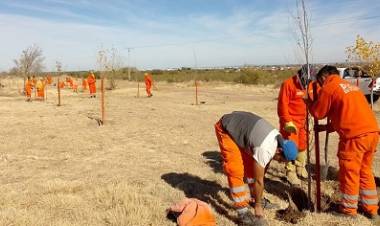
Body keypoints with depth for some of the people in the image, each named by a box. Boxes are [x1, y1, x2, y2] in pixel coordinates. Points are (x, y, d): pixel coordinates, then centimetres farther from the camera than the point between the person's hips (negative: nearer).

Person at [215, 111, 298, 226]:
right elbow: (258, 180, -20)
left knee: (250, 165, 13)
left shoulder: (277, 138, -4)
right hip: (226, 128, -9)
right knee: (236, 171, -12)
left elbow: (264, 165, 10)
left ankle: (257, 198, 30)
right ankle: (243, 213, -3)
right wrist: (258, 206, -6)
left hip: (239, 124, 9)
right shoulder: (264, 150, -31)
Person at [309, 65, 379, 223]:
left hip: (354, 136, -8)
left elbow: (318, 113, 4)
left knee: (349, 173, 7)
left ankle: (349, 210, 21)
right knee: (365, 171, 20)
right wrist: (326, 127, 30)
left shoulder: (328, 88, -2)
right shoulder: (350, 86, 24)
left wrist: (309, 101, 22)